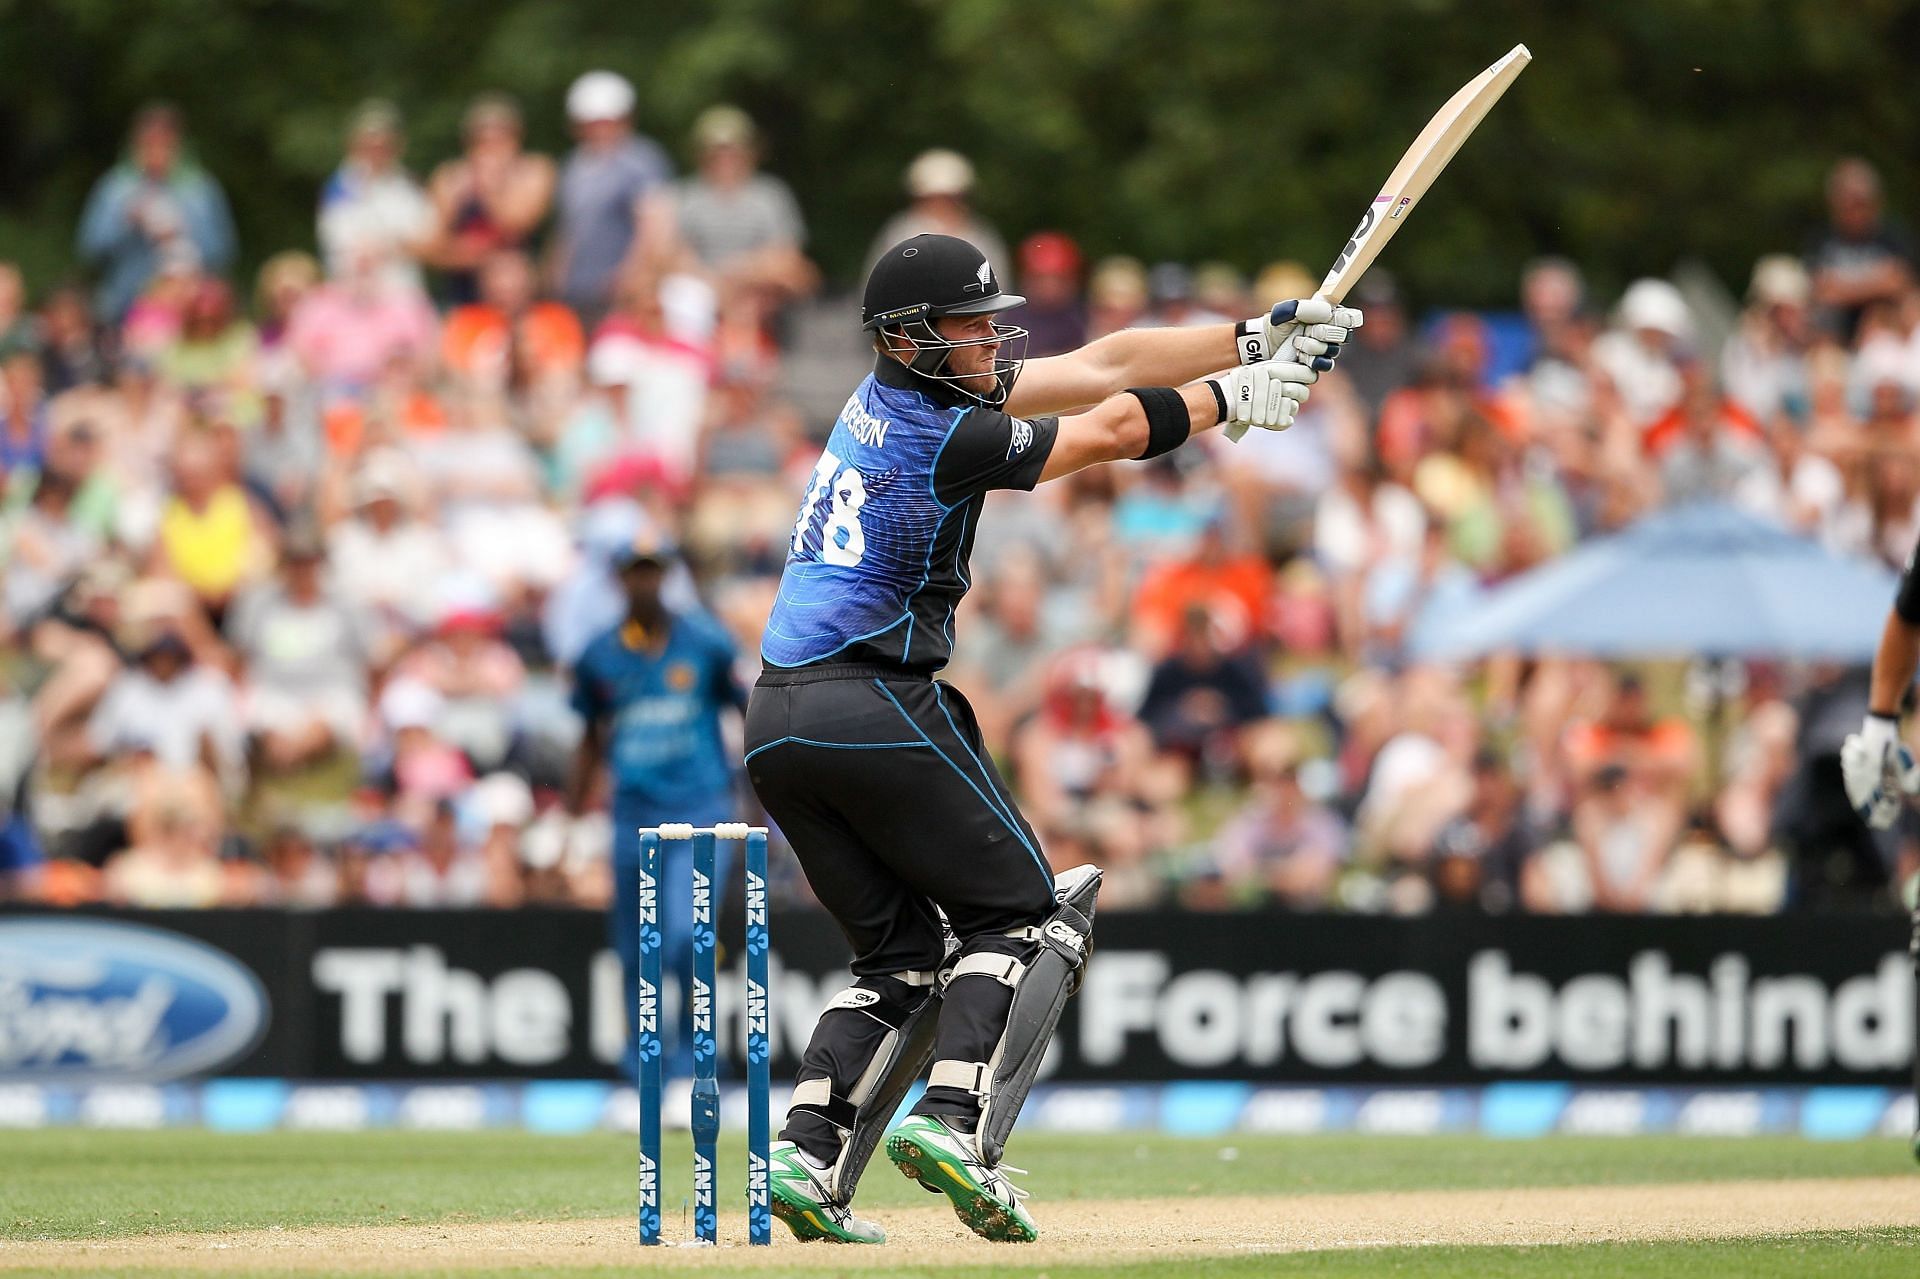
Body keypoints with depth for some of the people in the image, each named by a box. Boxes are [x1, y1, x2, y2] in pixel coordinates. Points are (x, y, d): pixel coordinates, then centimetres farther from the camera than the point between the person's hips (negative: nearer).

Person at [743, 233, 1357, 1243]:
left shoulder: (895, 394, 16)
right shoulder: (945, 435, -12)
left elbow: (1099, 368, 15)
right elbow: (1114, 428, -6)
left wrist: (1260, 336, 13)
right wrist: (1236, 397, 10)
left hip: (775, 724, 9)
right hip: (875, 706, -9)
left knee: (899, 950, 15)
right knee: (1025, 914, 3)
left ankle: (807, 1155, -3)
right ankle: (954, 1121, -17)